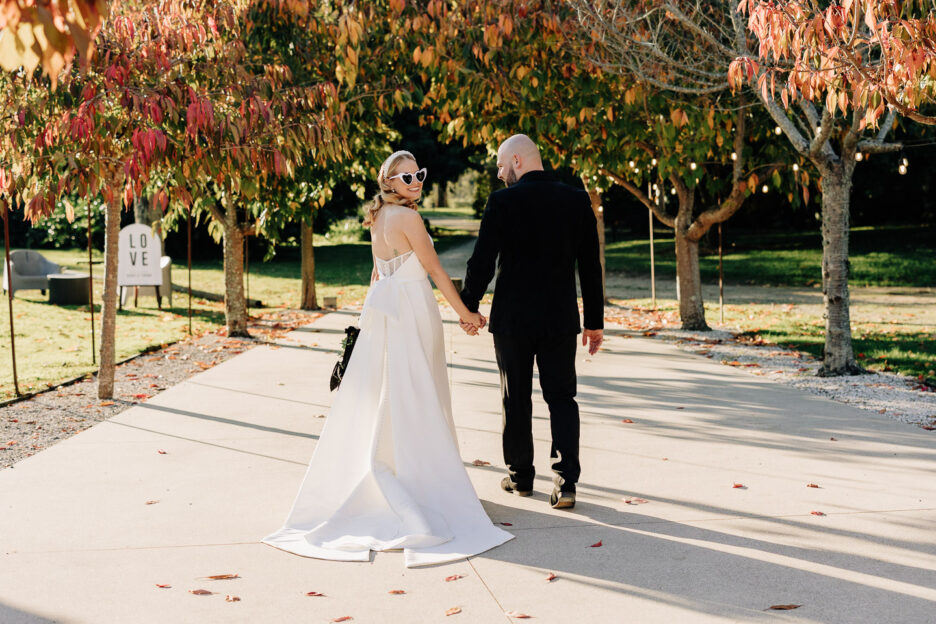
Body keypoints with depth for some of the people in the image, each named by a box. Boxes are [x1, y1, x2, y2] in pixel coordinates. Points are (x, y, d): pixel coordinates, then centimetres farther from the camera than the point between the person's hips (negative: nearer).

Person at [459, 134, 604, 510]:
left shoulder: (503, 201, -9)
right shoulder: (577, 200, 1)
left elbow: (482, 260, -8)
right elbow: (590, 266, 3)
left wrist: (469, 307, 6)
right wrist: (594, 320, 10)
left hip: (512, 317, -2)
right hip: (561, 319, 2)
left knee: (516, 399, 12)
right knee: (561, 397, 8)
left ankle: (520, 476, 23)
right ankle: (565, 480, -4)